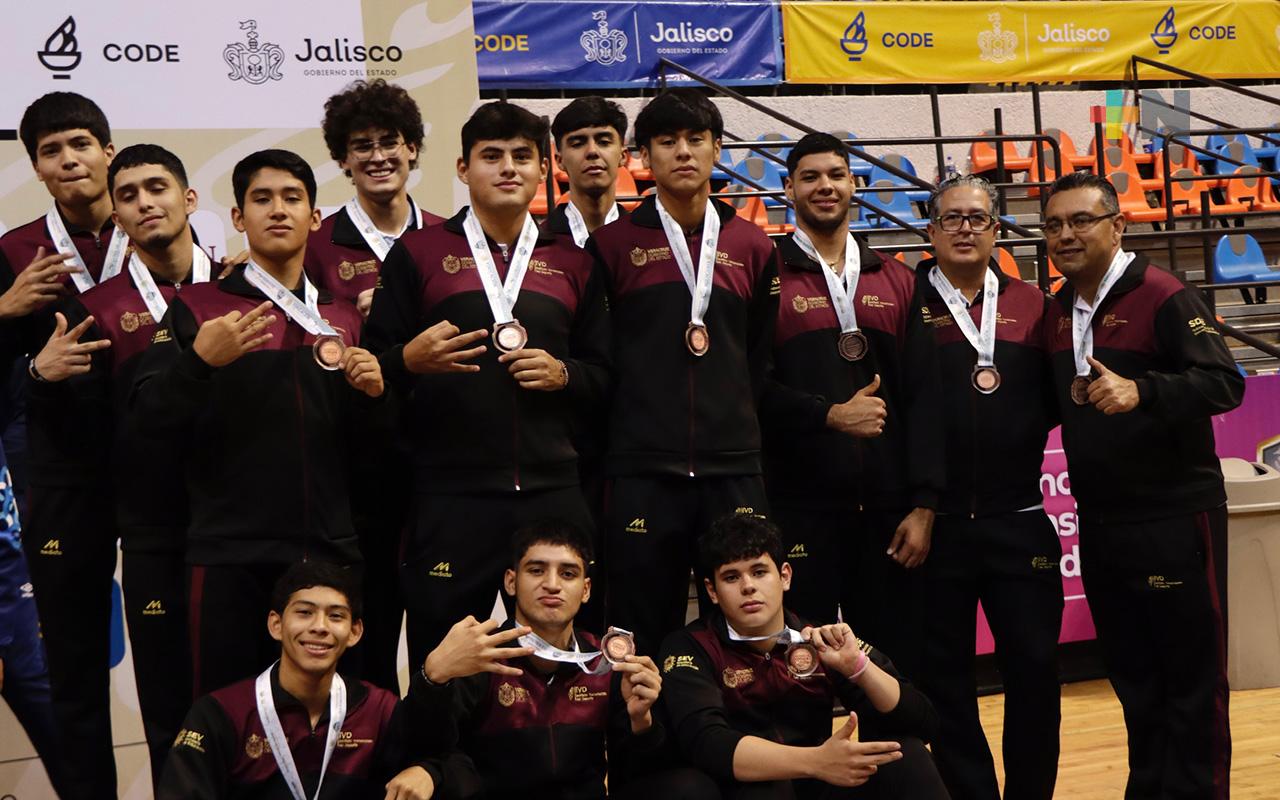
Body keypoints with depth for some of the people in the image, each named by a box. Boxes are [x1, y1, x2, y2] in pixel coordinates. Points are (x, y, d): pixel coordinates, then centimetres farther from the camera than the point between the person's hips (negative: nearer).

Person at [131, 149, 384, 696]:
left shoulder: (344, 318, 14)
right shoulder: (198, 308, 5)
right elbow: (148, 416, -5)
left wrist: (370, 393, -3)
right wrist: (199, 361, -21)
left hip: (330, 552, 3)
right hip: (229, 555, -3)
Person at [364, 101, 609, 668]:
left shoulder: (572, 263, 16)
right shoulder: (417, 253, 7)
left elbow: (602, 374, 18)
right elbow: (373, 366, 3)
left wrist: (563, 374, -3)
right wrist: (410, 360, -18)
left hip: (552, 491, 3)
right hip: (450, 494, -2)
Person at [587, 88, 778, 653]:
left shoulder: (752, 247, 11)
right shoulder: (613, 245, 4)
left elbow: (762, 358, 14)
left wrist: (739, 432, 7)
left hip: (734, 472, 2)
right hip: (642, 474, -2)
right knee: (642, 640, 3)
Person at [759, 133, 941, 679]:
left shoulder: (896, 281, 12)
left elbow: (923, 395, 7)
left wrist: (923, 504, 0)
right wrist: (830, 414, -17)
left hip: (887, 506, 3)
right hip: (800, 505, -3)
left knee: (898, 665, 6)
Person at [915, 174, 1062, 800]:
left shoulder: (1030, 303, 9)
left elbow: (1052, 400, 10)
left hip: (1017, 519, 2)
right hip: (934, 521, -2)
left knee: (1035, 666, 4)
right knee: (944, 678, 8)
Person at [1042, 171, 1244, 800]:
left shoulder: (1163, 296, -11)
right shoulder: (1056, 312, 10)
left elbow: (1224, 383, -21)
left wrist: (1140, 391, -34)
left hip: (1174, 521, -6)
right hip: (1100, 525, 7)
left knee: (1191, 677, 1)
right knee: (1132, 676, 15)